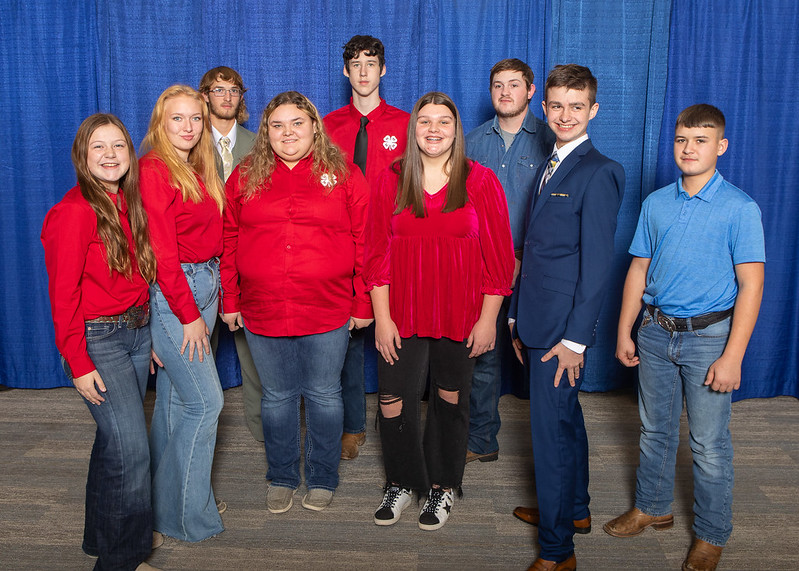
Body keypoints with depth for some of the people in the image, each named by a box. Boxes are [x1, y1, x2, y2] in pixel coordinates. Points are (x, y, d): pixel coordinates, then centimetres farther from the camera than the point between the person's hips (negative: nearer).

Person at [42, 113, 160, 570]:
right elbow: (63, 294, -14)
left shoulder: (128, 204, 9)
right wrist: (78, 364, -14)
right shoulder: (75, 211, -14)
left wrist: (149, 332, 10)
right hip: (98, 339, -7)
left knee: (115, 441, 17)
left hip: (137, 333, 8)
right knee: (131, 448, -9)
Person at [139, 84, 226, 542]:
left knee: (176, 397, 15)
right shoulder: (155, 172, -13)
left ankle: (168, 497, 28)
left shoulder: (198, 171, 13)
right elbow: (162, 254, -16)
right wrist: (189, 315, -15)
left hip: (205, 285, 8)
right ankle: (187, 516, 10)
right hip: (172, 293, -8)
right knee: (206, 401, -5)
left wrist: (213, 295, 5)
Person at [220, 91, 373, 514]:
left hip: (328, 311, -1)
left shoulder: (344, 176, 0)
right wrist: (230, 301, 6)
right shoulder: (245, 177, 5)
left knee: (323, 395, 10)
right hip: (263, 312, 2)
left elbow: (363, 242, -1)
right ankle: (281, 479, 32)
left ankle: (322, 479, 29)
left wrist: (362, 304, -3)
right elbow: (229, 243, 8)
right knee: (277, 397, 14)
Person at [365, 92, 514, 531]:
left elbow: (498, 255, -2)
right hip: (402, 313, 1)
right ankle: (402, 482, 26)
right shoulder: (391, 181, 2)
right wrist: (382, 317, -3)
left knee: (450, 398, 10)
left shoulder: (480, 181, -2)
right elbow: (378, 253, 2)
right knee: (393, 401, 2)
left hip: (460, 313, -1)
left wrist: (488, 318, -5)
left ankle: (442, 486, 30)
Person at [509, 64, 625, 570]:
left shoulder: (598, 173, -13)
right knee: (566, 420, 21)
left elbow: (598, 262, -17)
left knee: (552, 432, -2)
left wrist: (575, 338, -18)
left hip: (564, 329, -9)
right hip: (538, 321, 9)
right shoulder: (548, 170, 14)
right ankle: (575, 510, 40)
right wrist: (518, 318, 15)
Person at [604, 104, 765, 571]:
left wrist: (732, 356, -17)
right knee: (655, 430, 17)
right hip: (656, 333, 4)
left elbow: (751, 285, -12)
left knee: (710, 444, 5)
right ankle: (653, 509, 37)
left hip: (708, 336, -4)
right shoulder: (656, 204, 5)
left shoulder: (740, 208, -9)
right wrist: (624, 332, 8)